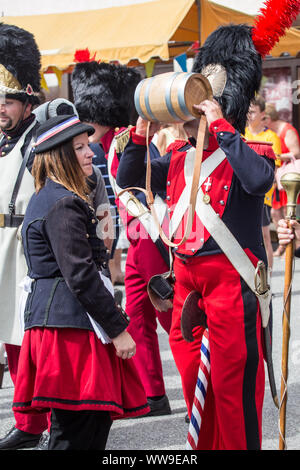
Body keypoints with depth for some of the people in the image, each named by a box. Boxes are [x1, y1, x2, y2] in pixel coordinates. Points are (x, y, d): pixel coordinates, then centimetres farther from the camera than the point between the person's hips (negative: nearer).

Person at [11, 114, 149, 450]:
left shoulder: (48, 198, 17)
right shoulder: (63, 205, -15)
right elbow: (80, 275, -20)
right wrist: (118, 329, -17)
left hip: (52, 318, 11)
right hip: (70, 325, -11)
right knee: (78, 433, -7)